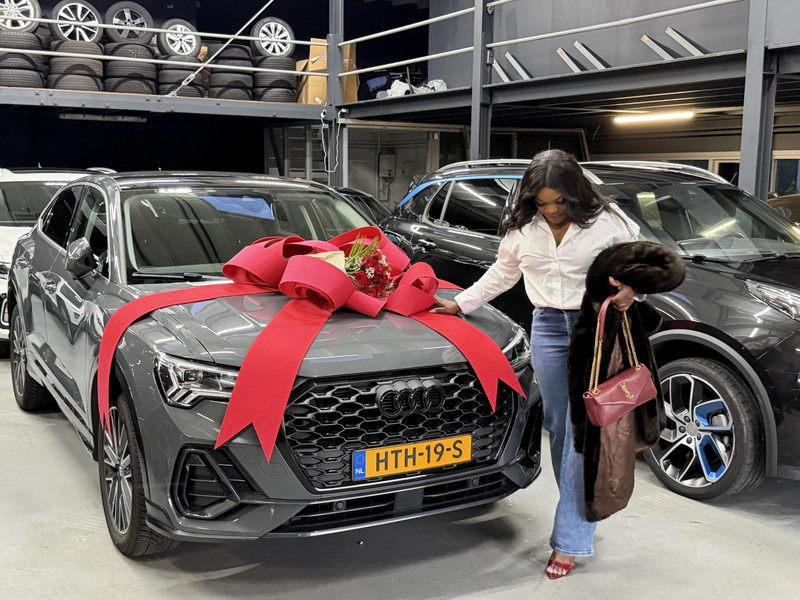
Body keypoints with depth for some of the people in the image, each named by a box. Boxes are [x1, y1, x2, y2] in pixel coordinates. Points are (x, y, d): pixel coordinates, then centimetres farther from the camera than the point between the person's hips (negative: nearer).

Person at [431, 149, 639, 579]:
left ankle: (569, 540, -3)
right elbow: (501, 274, 18)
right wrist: (460, 303, 15)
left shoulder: (606, 222, -7)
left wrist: (630, 290, -19)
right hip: (547, 327, 4)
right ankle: (580, 518, 22)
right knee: (558, 427, 7)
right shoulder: (522, 227, 4)